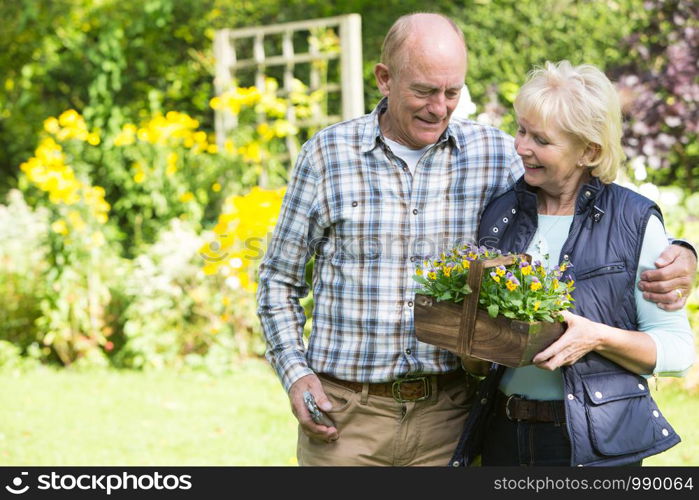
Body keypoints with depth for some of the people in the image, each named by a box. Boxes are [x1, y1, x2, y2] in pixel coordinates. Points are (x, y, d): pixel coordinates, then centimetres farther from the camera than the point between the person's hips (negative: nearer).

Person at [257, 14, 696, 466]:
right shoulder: (327, 154, 1)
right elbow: (279, 280, 9)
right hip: (345, 413, 0)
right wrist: (295, 373, -4)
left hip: (449, 413, 1)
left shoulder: (495, 154, 2)